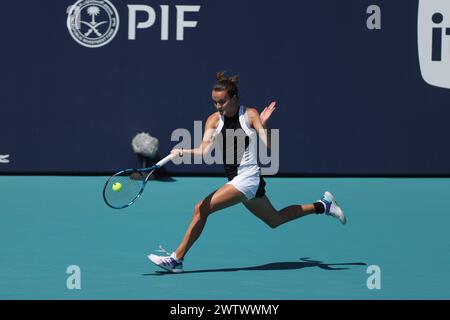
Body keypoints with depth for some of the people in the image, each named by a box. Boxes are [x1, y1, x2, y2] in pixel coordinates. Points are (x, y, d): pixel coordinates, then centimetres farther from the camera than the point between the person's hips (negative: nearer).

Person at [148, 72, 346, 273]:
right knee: (274, 220, 23)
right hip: (236, 179, 8)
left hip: (248, 177, -8)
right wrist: (184, 152, -27)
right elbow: (204, 151, -8)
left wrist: (263, 125, -34)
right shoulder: (214, 120, 4)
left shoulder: (250, 115, -10)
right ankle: (322, 205, 38)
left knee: (201, 209, -17)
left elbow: (268, 145, -17)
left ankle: (176, 259, -11)